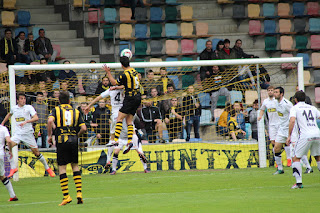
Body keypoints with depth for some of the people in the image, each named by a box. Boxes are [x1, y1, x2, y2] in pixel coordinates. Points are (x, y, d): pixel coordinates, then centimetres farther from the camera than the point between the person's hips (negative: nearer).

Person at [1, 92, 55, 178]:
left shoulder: (29, 107, -6)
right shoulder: (14, 108, 7)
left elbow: (36, 118, -19)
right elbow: (9, 114, 31)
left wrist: (26, 122, -32)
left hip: (28, 133, -3)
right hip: (18, 133, 3)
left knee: (36, 152, 0)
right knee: (10, 144, -23)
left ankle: (47, 168, 21)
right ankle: (13, 168, -16)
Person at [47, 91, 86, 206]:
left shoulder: (56, 110, 7)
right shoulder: (76, 111, 14)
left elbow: (50, 121, -13)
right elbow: (83, 128, 4)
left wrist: (49, 135, -2)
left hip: (61, 141, -2)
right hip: (73, 141, 2)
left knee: (62, 167, 0)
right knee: (75, 165, 14)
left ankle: (66, 195, -8)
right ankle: (79, 192, 5)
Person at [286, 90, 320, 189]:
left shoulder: (294, 108, 6)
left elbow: (292, 121, -9)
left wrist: (289, 136, -7)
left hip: (305, 136, -4)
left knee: (296, 158, 5)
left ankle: (299, 182, -7)